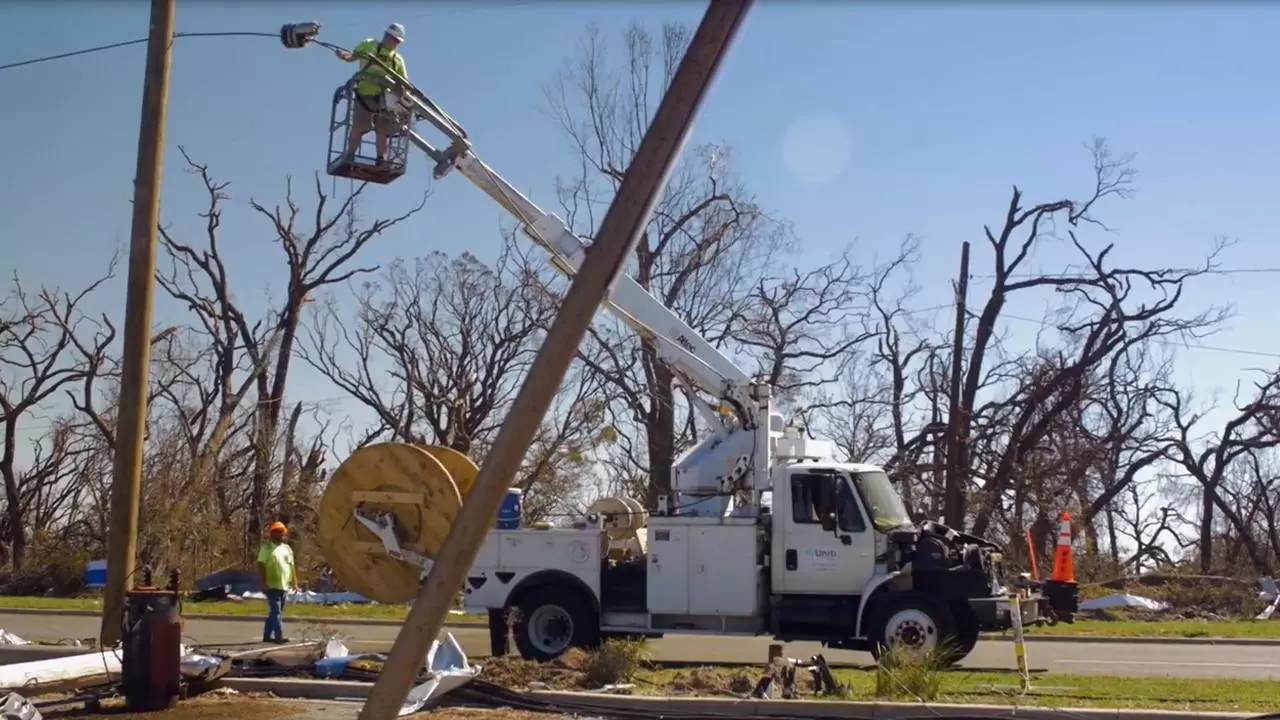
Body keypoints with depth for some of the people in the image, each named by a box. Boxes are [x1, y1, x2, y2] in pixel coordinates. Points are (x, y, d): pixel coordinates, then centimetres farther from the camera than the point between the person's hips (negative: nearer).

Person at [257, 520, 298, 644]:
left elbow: (291, 566, 18)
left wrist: (295, 583, 13)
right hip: (272, 585, -7)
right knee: (276, 611, -13)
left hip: (284, 586, 7)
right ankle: (279, 635, -19)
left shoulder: (287, 548, 16)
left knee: (274, 611, 11)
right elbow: (261, 565, -8)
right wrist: (263, 583, -17)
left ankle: (267, 635, 19)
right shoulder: (267, 547, -2)